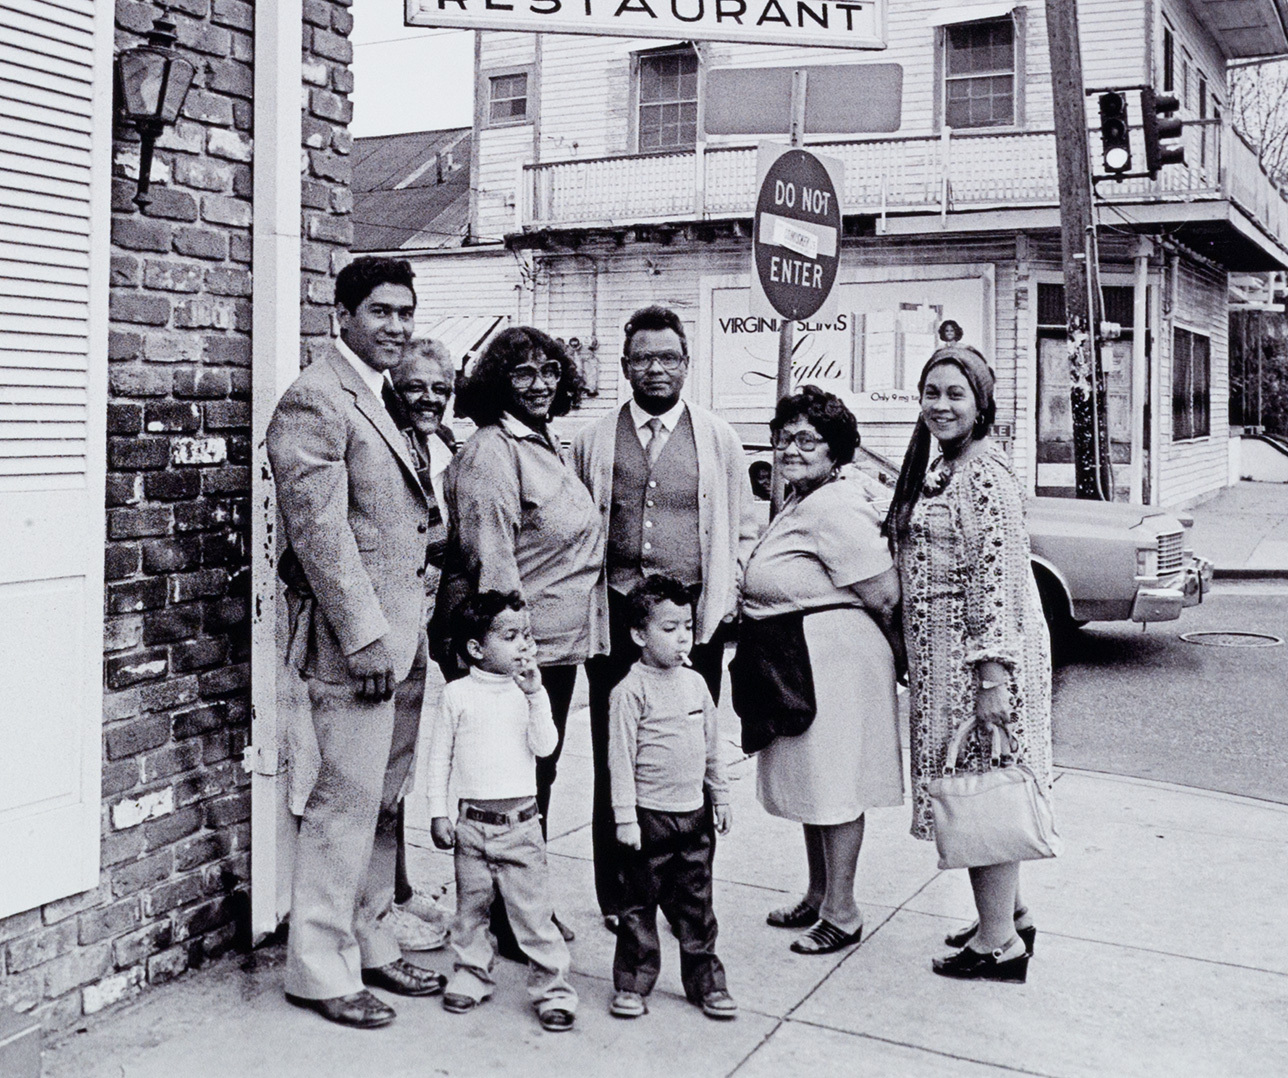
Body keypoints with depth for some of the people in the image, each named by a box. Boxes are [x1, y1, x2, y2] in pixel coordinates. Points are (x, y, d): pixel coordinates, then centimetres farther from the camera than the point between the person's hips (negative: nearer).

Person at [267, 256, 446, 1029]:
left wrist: (412, 629, 15)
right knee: (348, 800, -2)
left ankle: (373, 946, 27)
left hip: (401, 634, 9)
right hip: (357, 639, -9)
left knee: (386, 801, 14)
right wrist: (365, 637, -17)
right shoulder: (316, 401, -10)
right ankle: (320, 969, 11)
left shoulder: (387, 401, 17)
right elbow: (319, 531, -16)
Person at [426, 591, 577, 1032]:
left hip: (521, 822, 0)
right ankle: (471, 975, 30)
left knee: (533, 910, -1)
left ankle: (552, 987, 8)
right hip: (473, 821, 1)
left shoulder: (530, 693, 2)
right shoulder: (458, 694, 0)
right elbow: (440, 755, 5)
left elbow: (544, 747, -9)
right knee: (471, 905, 13)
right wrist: (438, 813, 3)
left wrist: (535, 694, -16)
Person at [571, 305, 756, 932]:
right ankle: (618, 897, 15)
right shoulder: (593, 442, 10)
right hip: (615, 617, 0)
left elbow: (744, 529, 14)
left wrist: (730, 594, 1)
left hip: (696, 618, 0)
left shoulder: (717, 439, 11)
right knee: (615, 762, 3)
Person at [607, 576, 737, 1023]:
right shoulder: (630, 691, -11)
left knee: (696, 903, 12)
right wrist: (625, 817, -13)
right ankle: (632, 983, 18)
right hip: (650, 815, -5)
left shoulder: (695, 682, 7)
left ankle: (705, 981, 22)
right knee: (639, 904, 6)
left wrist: (721, 797, 18)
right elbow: (620, 758, -12)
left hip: (695, 813, 5)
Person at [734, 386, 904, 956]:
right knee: (808, 779, 19)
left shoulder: (835, 508, -19)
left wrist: (890, 653, -5)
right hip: (794, 663, 10)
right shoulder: (797, 502, 13)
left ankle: (842, 914, 12)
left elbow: (883, 594, -21)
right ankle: (817, 895, 33)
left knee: (833, 784, -1)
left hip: (833, 656, -10)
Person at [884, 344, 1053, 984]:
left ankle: (999, 941, 7)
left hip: (979, 651, -10)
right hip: (940, 654, 10)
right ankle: (1010, 916, 28)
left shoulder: (987, 476, -15)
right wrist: (914, 656, 20)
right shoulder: (934, 470, 15)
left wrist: (992, 676, -23)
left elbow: (1000, 578, -20)